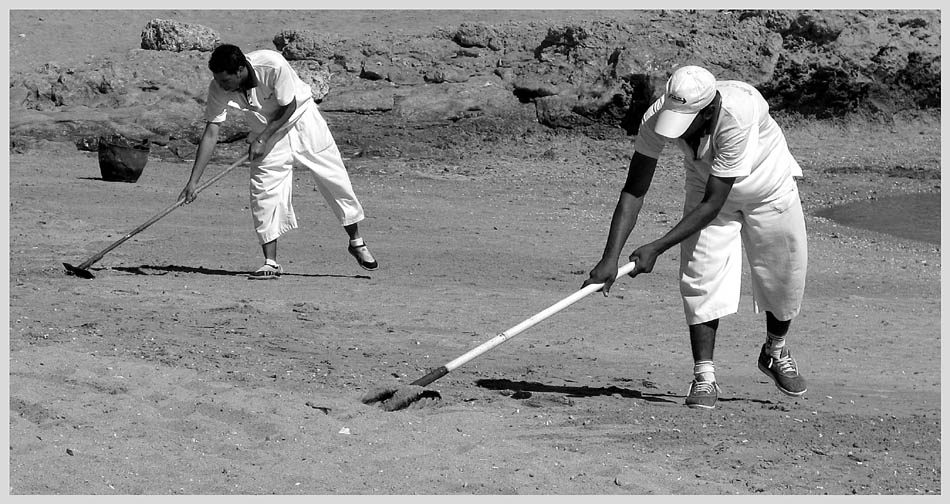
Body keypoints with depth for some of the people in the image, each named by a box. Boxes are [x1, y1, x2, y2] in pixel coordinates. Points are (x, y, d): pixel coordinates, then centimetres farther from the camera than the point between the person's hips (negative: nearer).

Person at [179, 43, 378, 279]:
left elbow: (289, 107, -21)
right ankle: (271, 262, -6)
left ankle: (356, 242, 24)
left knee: (335, 180, 4)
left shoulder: (273, 65, -36)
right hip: (265, 129, 2)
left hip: (301, 116, -2)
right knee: (263, 190, -13)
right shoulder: (218, 89, -25)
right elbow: (211, 133, -22)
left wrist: (262, 139, -25)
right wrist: (193, 181, -26)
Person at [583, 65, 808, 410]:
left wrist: (658, 248, -40)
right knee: (701, 277, -13)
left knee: (786, 278, 5)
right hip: (706, 185, 2)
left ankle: (775, 352, 33)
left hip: (768, 188, -2)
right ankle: (704, 377, -8)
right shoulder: (657, 117, -32)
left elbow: (713, 203, -39)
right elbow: (633, 191, -27)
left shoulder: (738, 116, -44)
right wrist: (610, 258, -37)